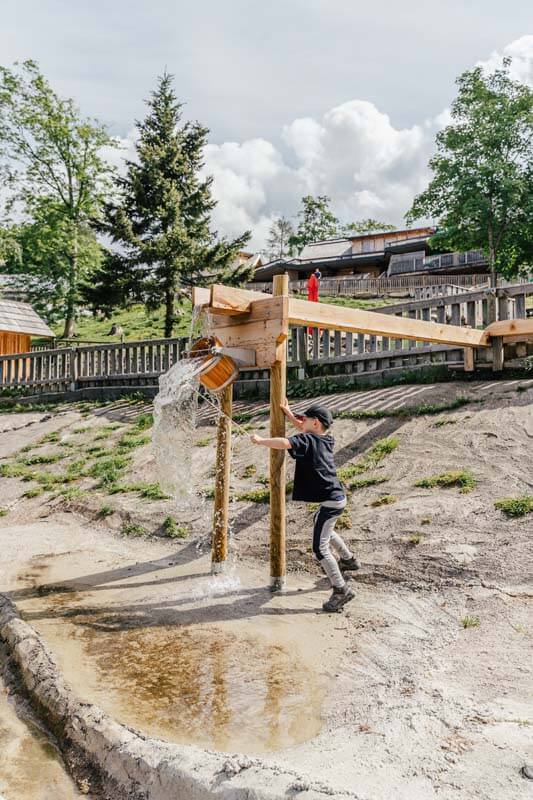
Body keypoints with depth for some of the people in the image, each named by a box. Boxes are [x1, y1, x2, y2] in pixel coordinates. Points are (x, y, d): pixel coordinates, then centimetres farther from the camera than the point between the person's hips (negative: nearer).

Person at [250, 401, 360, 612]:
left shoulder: (308, 441, -16)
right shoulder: (325, 439, 7)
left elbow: (284, 443, -34)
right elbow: (305, 430, 25)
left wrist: (260, 440, -22)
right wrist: (290, 415, 18)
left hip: (330, 501, -10)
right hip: (336, 497, 10)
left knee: (320, 548, -7)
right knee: (320, 526, 34)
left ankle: (341, 590, -2)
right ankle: (348, 559, 50)